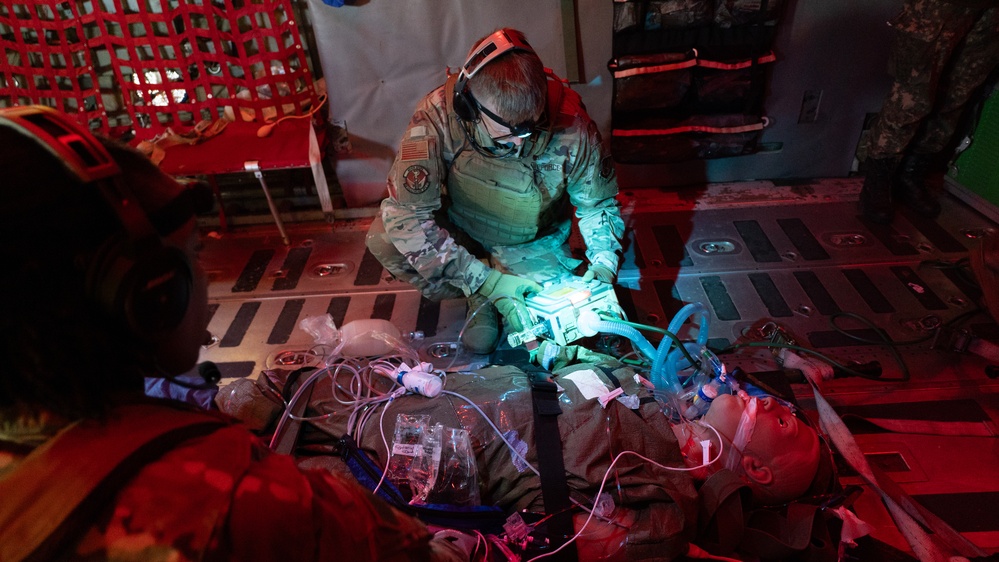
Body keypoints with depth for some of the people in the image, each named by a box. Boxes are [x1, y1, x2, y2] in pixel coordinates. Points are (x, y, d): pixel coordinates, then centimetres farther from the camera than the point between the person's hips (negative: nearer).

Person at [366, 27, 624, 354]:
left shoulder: (570, 124, -28)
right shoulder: (438, 116, -32)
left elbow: (599, 203, -9)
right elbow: (406, 213, -34)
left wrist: (603, 265, -25)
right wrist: (484, 282, -37)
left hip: (533, 247, -1)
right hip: (461, 235, 1)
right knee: (382, 238, -25)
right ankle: (480, 301, -2)